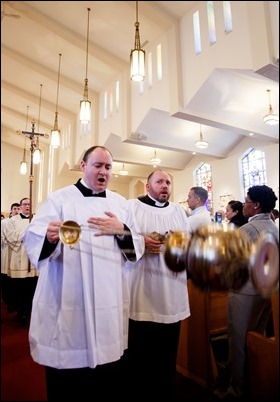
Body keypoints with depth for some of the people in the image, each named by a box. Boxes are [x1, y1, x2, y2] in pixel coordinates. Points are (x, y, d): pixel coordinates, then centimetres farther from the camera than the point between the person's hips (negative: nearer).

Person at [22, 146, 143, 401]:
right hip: (68, 303, -3)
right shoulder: (60, 198, -1)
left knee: (110, 380, 18)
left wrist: (122, 231, -16)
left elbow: (138, 246, 4)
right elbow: (32, 240, -11)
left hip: (109, 302, 4)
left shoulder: (119, 203, 9)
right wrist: (50, 238, -32)